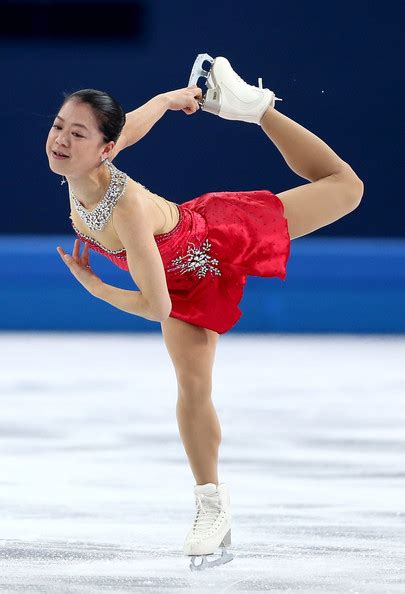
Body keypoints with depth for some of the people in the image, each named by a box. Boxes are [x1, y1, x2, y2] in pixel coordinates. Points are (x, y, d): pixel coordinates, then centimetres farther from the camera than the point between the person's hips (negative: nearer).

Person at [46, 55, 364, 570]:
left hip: (223, 237, -5)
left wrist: (89, 284, -26)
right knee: (192, 386, -1)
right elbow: (138, 119, -5)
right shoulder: (77, 165, -27)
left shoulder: (128, 209, -45)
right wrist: (176, 97, 15)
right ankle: (212, 506, 11)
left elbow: (156, 306, -38)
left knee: (345, 188, 10)